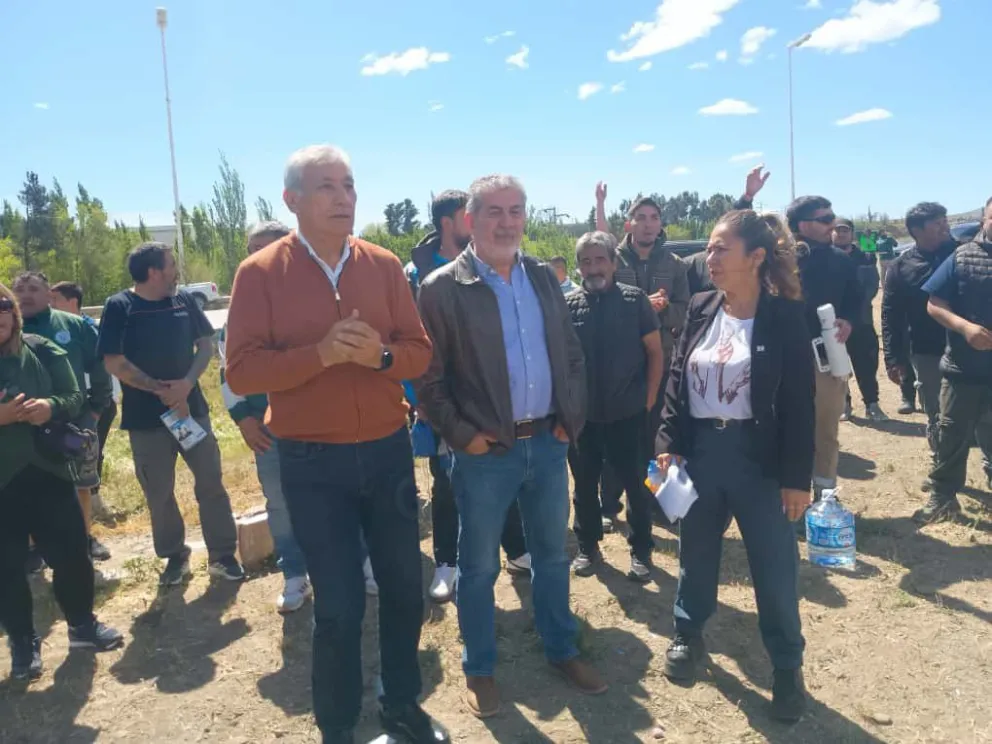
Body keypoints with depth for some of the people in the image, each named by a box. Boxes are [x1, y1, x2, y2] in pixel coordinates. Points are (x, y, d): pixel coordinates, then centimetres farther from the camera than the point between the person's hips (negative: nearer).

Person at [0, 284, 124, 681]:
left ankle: (82, 623, 29)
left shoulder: (43, 351, -1)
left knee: (71, 551, 8)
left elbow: (74, 398, 2)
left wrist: (52, 406, -20)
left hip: (47, 469, 2)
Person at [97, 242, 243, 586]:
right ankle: (175, 557, 26)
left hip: (192, 407, 2)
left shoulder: (184, 299, 3)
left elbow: (206, 344, 3)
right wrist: (159, 389, -14)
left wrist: (188, 382, -13)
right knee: (159, 493, 8)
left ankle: (223, 555, 15)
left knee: (211, 483, 3)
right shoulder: (119, 307, -7)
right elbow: (114, 363, -10)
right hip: (145, 416, -2)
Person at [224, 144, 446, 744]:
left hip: (389, 451, 4)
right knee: (338, 606, 6)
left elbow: (421, 352, 2)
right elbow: (242, 372, -12)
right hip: (312, 463, -3)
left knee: (405, 587, 15)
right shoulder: (260, 273, -6)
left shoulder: (385, 265, 2)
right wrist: (320, 354, -26)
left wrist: (380, 354, -19)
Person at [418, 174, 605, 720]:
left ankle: (561, 651, 39)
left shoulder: (543, 278, 7)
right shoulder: (442, 288, -9)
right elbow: (428, 376, -8)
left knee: (552, 554, 19)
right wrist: (461, 435, -13)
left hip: (548, 443, 5)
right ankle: (479, 669, 31)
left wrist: (572, 417, 4)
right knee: (478, 566, 11)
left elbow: (572, 354, 12)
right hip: (486, 452, -4)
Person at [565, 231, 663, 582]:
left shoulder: (635, 300, -4)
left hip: (628, 413, -1)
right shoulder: (566, 306, -2)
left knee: (636, 483, 9)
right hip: (582, 414, 1)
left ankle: (641, 550, 26)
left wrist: (648, 399, -3)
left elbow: (655, 352, 0)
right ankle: (588, 547, 31)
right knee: (585, 484, 13)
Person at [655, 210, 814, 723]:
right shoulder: (700, 309, 2)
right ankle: (688, 636, 39)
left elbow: (799, 402, -8)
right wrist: (668, 443, -2)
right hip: (699, 449, 4)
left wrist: (796, 477, -9)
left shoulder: (784, 316, -9)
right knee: (695, 552, 17)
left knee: (775, 564, 6)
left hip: (758, 455, -3)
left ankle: (787, 665, 26)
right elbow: (677, 380, 7)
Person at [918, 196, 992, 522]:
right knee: (952, 434, 9)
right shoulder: (963, 256, 0)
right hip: (963, 367, 0)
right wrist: (965, 327, -20)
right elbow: (934, 305, -4)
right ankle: (942, 495, 23)